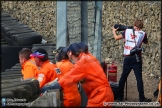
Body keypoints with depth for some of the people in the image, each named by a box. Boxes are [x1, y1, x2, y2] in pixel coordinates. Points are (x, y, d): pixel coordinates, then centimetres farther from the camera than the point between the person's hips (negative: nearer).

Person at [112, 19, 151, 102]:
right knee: (139, 78, 0)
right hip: (137, 58, -2)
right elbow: (146, 42, 19)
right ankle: (141, 98, -1)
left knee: (123, 77, 12)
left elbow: (116, 38, 11)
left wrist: (114, 31, 29)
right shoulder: (142, 34, 0)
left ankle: (120, 97, 17)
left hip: (127, 58, 2)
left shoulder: (127, 31, 2)